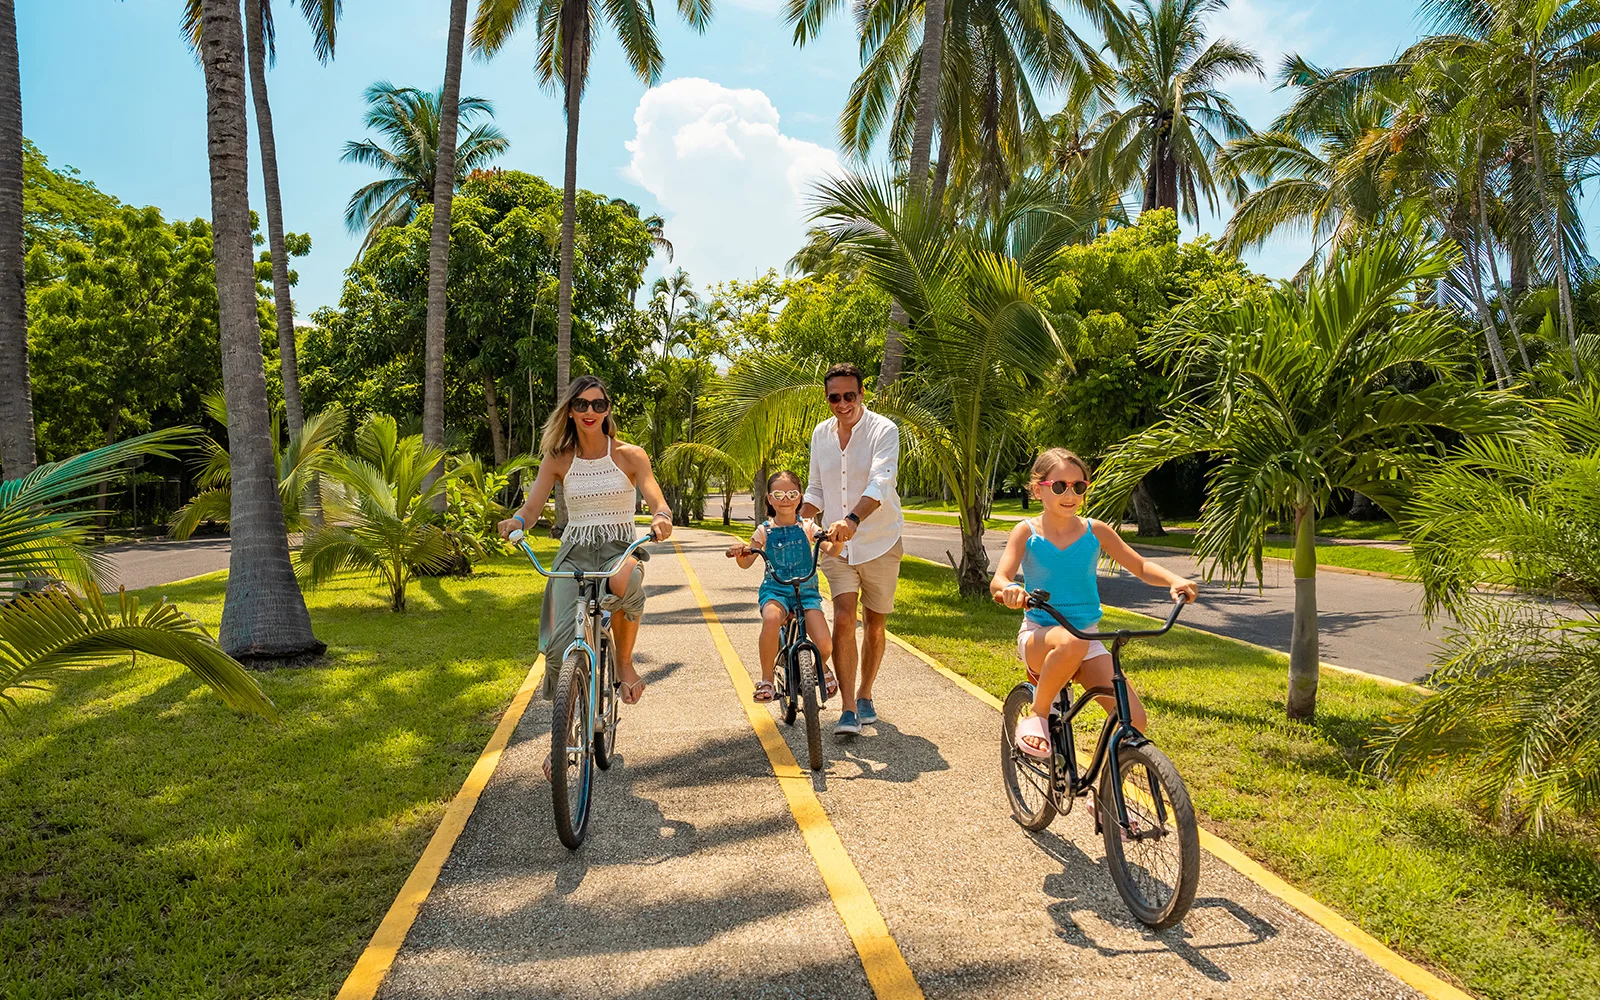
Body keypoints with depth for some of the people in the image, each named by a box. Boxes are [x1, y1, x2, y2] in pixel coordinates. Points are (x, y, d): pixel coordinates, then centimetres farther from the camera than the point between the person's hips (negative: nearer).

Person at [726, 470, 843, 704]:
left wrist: (838, 541, -30)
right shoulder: (765, 531, 5)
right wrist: (739, 553, -21)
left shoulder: (807, 527, 5)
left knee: (824, 645, -19)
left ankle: (821, 667, 22)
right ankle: (766, 680, -18)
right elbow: (746, 563, 2)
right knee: (771, 619, -38)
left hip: (806, 590, 1)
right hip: (775, 589, 0)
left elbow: (831, 550, -8)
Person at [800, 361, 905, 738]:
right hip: (836, 545, 2)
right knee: (843, 619, -12)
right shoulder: (821, 434, 4)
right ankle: (848, 709, -8)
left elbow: (880, 483, -29)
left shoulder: (883, 430, -13)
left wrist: (853, 519, -45)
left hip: (879, 542, -2)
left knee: (875, 625, 10)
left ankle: (864, 695, 31)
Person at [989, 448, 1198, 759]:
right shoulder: (1027, 532, -4)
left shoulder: (1095, 531, 2)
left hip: (1087, 636, 3)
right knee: (1071, 643, -41)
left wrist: (1174, 580, -16)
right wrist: (1009, 588, -41)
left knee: (1132, 718, -16)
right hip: (1039, 635, -3)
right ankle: (1037, 715, -15)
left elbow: (1140, 567, 6)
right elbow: (998, 580, -16)